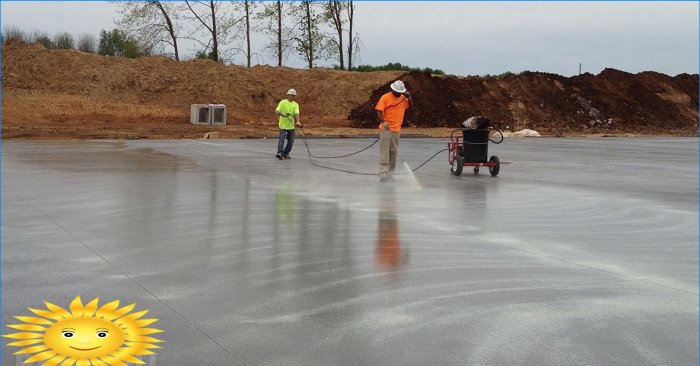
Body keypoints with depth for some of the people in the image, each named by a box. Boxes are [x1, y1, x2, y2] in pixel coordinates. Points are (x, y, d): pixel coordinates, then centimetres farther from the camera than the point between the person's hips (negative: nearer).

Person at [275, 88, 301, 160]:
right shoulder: (282, 102, -2)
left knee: (290, 141, 5)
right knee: (281, 139, -14)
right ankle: (280, 153, -19)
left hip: (291, 125, 3)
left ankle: (286, 154, 16)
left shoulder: (295, 105, 4)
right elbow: (277, 110, -10)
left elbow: (296, 113, -11)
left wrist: (297, 121, -29)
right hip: (283, 125, -3)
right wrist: (278, 112, -35)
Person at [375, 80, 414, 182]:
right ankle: (383, 173, -13)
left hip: (397, 129, 5)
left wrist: (409, 98, 0)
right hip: (386, 128, -5)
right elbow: (379, 112, -12)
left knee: (393, 151, 10)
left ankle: (390, 171, 21)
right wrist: (383, 122, -29)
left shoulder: (403, 98, 8)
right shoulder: (385, 97, -8)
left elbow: (411, 106, 18)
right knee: (384, 151, -9)